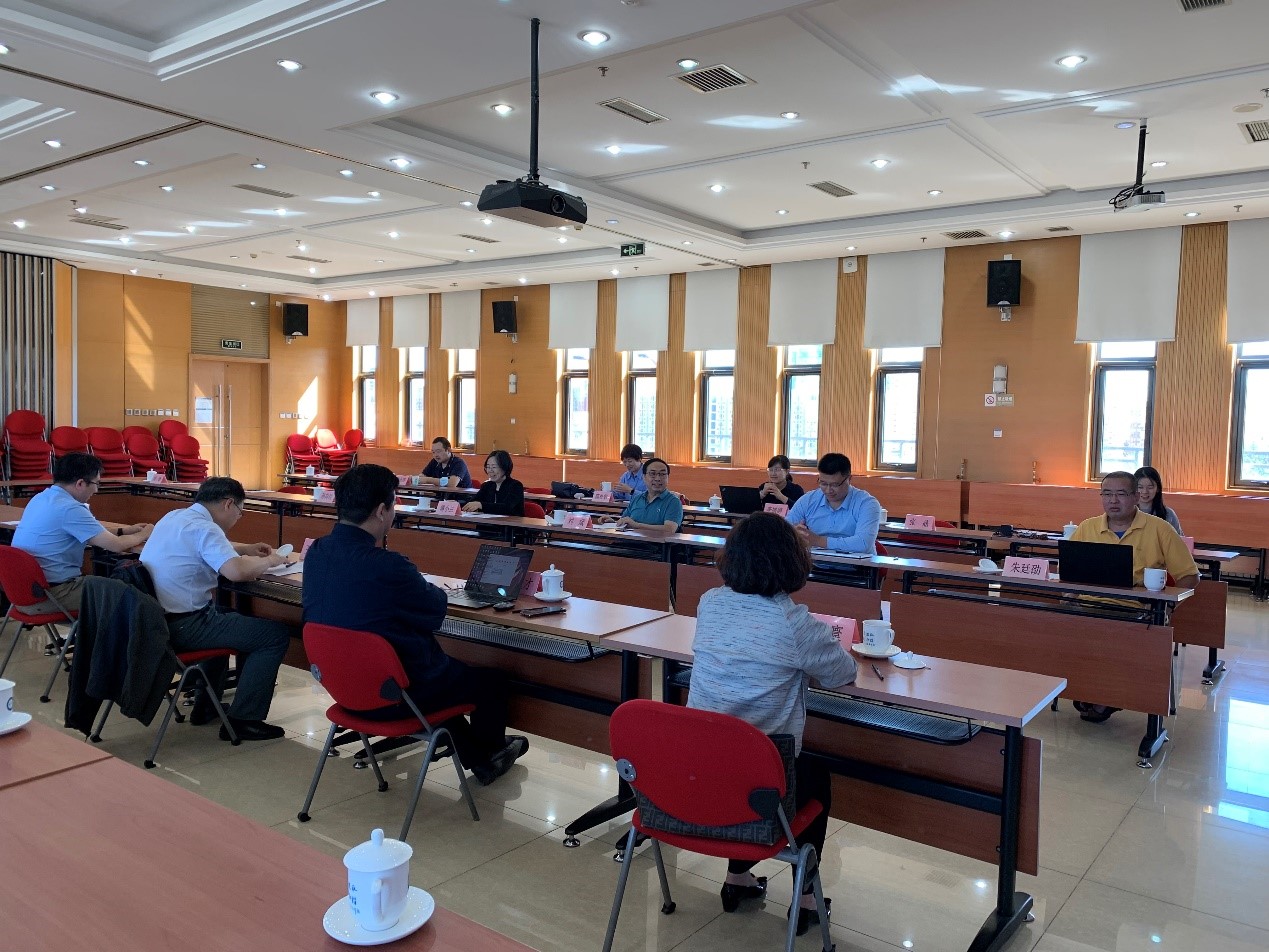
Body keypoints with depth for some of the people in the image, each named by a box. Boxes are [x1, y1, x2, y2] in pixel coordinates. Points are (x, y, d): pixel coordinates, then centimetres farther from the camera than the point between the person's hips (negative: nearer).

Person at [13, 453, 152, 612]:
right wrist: (143, 535, 2)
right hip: (51, 596, -10)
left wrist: (125, 530, 22)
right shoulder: (69, 509, -21)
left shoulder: (40, 499, 8)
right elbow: (116, 545, -17)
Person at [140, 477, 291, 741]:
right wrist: (269, 561, -13)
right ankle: (243, 720, -3)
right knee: (276, 635, -7)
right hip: (183, 626, -10)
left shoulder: (174, 517, 11)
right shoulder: (203, 528, -18)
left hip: (154, 619, 10)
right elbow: (237, 571, -32)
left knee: (227, 618, 36)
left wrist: (247, 549, 24)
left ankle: (206, 707, 37)